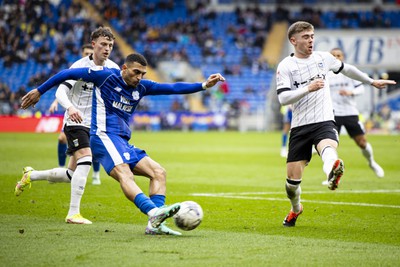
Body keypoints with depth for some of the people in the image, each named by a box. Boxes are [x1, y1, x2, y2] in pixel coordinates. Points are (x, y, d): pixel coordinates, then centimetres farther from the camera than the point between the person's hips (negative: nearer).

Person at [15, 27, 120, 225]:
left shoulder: (113, 69, 3)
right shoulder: (80, 66, -14)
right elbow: (60, 92, -22)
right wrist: (70, 107, -43)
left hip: (93, 126, 6)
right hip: (75, 122, -6)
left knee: (72, 175, 8)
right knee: (85, 160, -27)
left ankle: (30, 176, 32)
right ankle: (73, 213, -25)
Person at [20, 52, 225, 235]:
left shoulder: (141, 87, 15)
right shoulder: (106, 76, -2)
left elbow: (173, 88, 11)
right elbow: (68, 74, 4)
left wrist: (204, 85, 2)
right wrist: (39, 91, 7)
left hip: (123, 143, 8)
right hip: (104, 136, -8)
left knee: (159, 172, -4)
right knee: (125, 175, -30)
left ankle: (155, 224, -18)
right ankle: (154, 212, -53)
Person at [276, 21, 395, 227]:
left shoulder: (323, 58, 8)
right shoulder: (285, 67, -3)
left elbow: (346, 69, 27)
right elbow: (283, 98, -14)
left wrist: (372, 82, 37)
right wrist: (308, 88, -26)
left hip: (324, 122, 0)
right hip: (300, 126, 0)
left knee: (328, 149, -36)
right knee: (293, 177, 1)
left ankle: (332, 172, -70)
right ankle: (295, 209, 32)